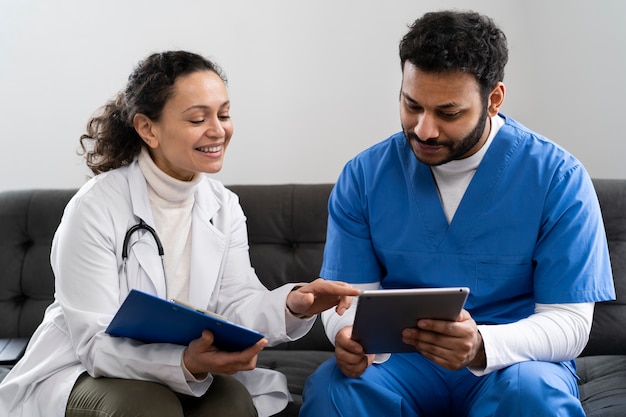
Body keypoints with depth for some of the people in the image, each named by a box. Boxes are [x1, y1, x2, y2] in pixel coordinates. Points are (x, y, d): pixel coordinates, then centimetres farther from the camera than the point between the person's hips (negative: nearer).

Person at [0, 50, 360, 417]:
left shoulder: (224, 206, 3)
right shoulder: (95, 208, -18)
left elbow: (237, 303, -7)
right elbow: (97, 344, -22)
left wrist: (291, 304, -29)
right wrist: (186, 363, -39)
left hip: (190, 370, 5)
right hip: (85, 373, -4)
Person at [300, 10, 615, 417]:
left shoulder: (558, 178, -10)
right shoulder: (364, 176, -2)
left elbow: (569, 322, -11)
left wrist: (482, 346, -32)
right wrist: (350, 335, -24)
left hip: (514, 359, -1)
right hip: (402, 359, 2)